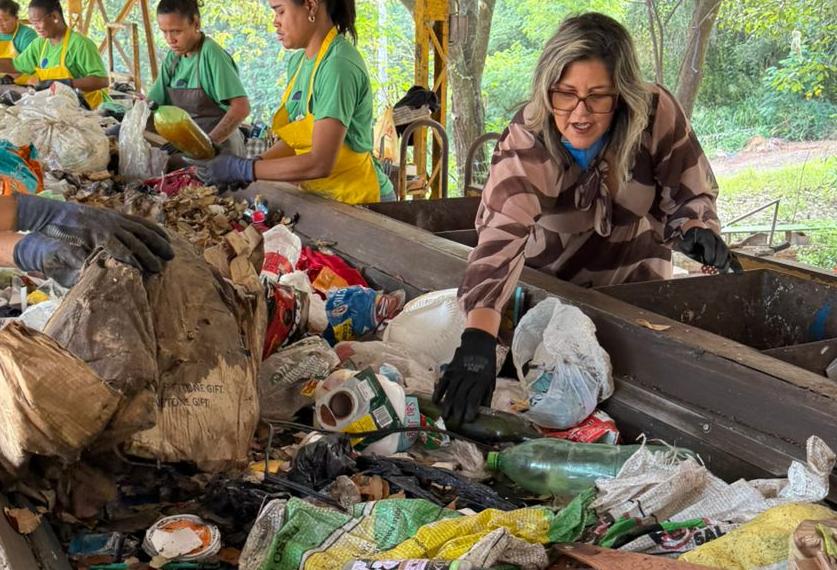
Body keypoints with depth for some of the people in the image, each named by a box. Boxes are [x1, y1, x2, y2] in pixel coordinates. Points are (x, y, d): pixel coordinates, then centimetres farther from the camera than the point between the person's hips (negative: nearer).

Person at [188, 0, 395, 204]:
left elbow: (320, 163, -25)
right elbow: (295, 141, 7)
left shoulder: (338, 66, -20)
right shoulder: (298, 61, 5)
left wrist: (244, 170, -21)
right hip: (319, 196, 7)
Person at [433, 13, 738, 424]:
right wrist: (478, 340, -58)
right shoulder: (524, 142, -31)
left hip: (632, 281, 2)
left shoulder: (657, 114, -25)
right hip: (546, 283, -1)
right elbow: (500, 235, -45)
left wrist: (697, 230, -34)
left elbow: (688, 192, -10)